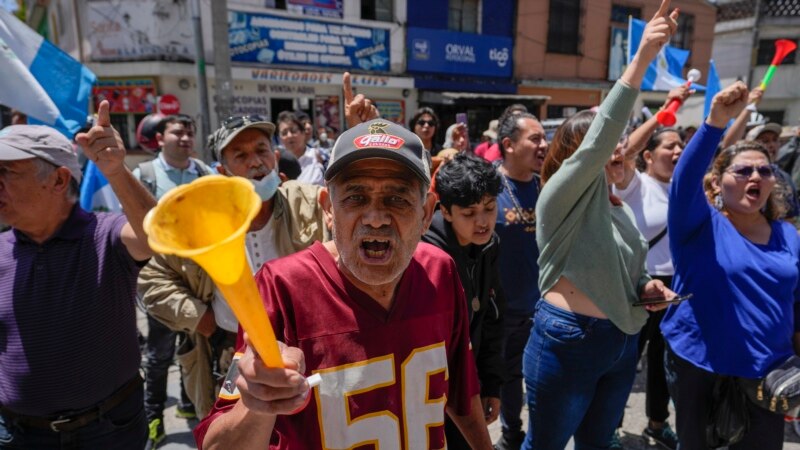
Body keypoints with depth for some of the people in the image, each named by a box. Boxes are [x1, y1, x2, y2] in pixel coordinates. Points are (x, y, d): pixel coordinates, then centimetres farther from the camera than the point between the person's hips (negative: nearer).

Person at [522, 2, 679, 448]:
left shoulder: (621, 208, 9)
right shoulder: (561, 198, -16)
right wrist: (643, 58, -35)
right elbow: (599, 138, -33)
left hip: (621, 343, 8)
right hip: (567, 342, -7)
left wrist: (646, 286, -1)